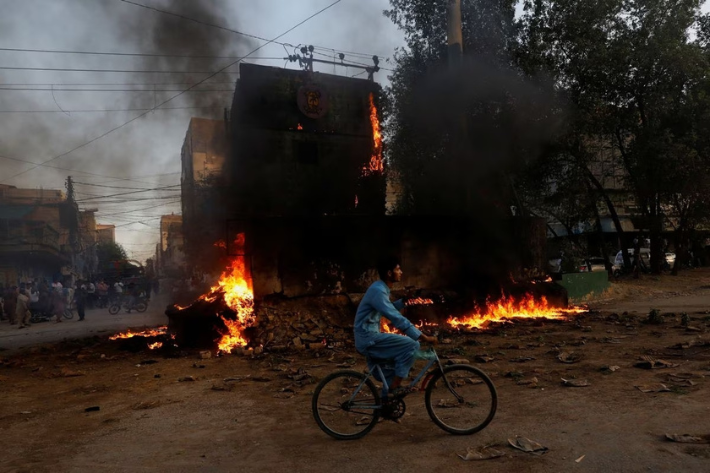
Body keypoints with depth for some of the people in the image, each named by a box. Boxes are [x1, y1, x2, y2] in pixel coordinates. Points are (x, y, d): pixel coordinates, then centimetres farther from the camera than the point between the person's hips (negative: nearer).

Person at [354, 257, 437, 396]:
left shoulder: (381, 288, 10)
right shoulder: (378, 290, -22)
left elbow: (390, 310, 25)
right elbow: (397, 319, -28)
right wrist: (424, 337, -27)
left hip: (369, 337, 10)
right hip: (368, 339, -10)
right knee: (412, 345, -16)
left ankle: (390, 386, 23)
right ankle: (395, 386, -6)